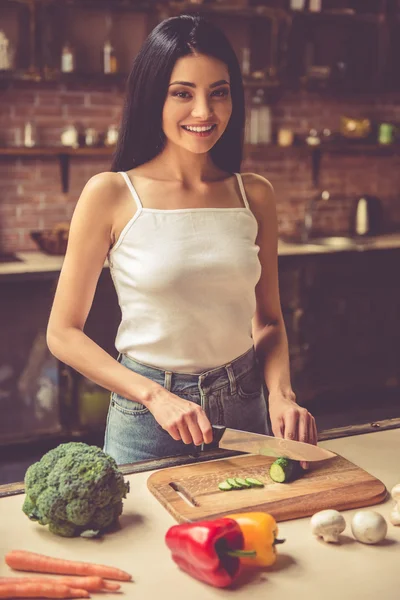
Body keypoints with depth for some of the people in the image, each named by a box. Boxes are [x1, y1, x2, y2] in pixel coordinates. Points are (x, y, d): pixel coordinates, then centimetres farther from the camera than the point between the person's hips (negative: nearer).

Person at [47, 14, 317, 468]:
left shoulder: (254, 195, 0)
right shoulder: (110, 195, -11)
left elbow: (268, 321, 7)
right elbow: (63, 333, -8)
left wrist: (280, 393, -10)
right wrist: (155, 396, -16)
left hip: (244, 411, 3)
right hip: (146, 420, -3)